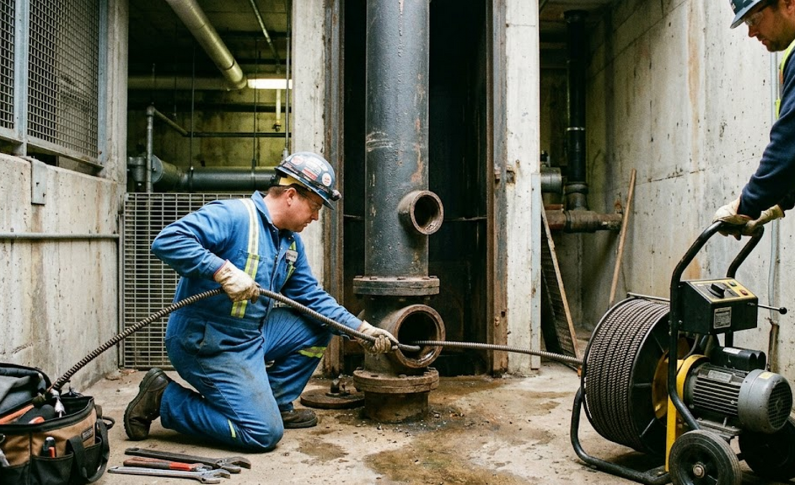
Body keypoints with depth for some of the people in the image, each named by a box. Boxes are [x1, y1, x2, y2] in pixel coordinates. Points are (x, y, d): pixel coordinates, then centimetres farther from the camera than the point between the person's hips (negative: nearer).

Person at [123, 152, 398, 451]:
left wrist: (362, 330, 3)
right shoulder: (231, 215, -19)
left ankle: (275, 403, 17)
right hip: (206, 344, -9)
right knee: (264, 434, -10)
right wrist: (224, 271, -35)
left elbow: (312, 296, 11)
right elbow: (167, 241, -28)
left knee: (317, 328, 9)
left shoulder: (291, 242, 9)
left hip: (253, 334, 9)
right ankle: (164, 398, 2)